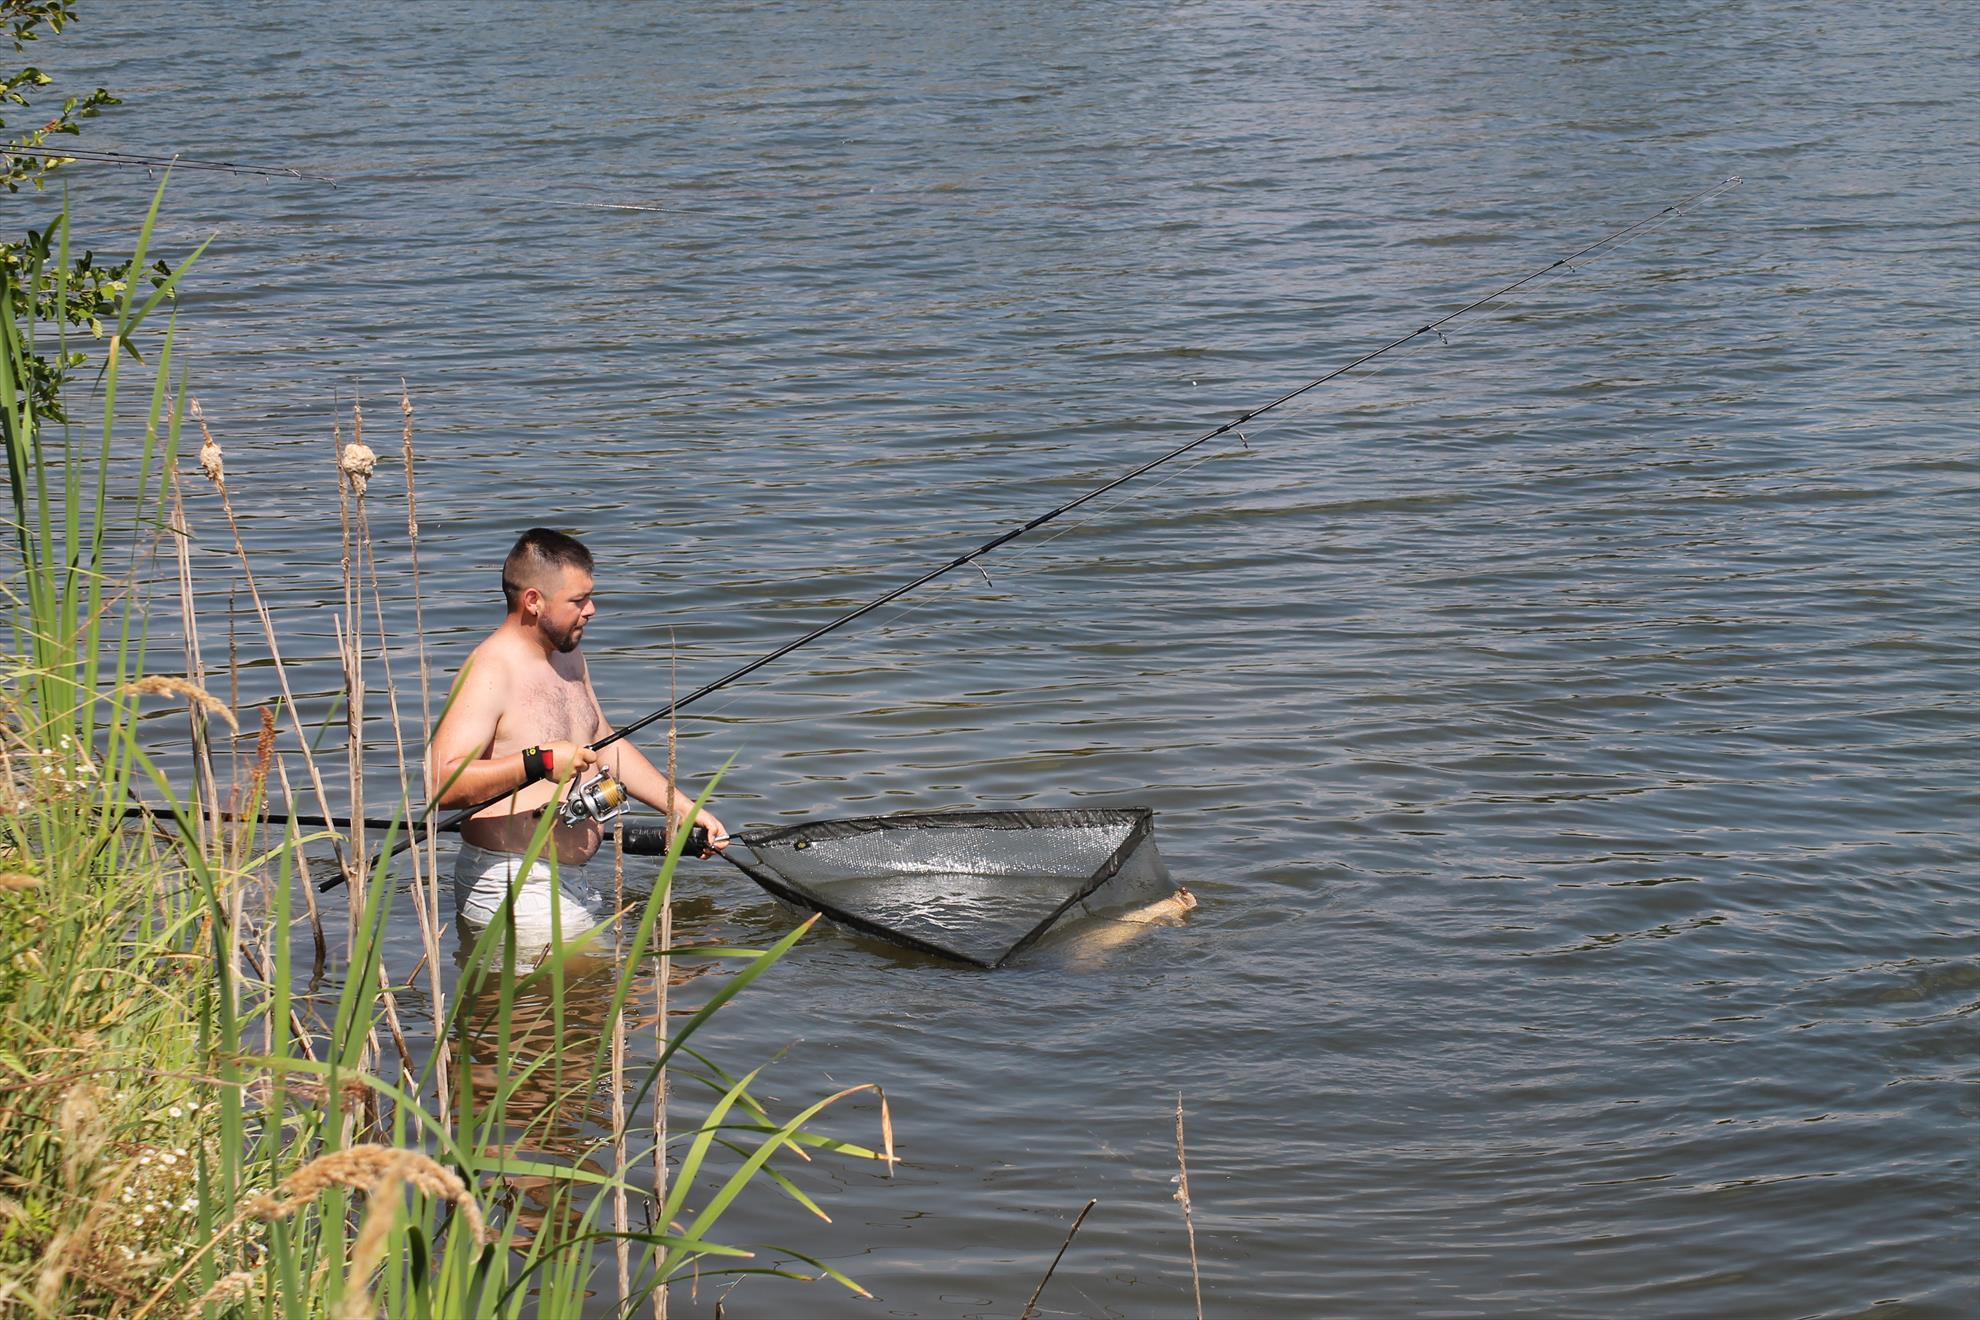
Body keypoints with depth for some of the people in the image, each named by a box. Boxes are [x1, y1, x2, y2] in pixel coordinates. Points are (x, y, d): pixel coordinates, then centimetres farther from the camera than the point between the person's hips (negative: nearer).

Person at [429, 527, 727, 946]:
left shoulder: (567, 657, 14)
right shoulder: (489, 671, -17)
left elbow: (606, 747, 26)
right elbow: (440, 784, -27)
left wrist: (683, 808, 20)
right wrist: (538, 762, -30)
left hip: (574, 882, 9)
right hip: (513, 891, -9)